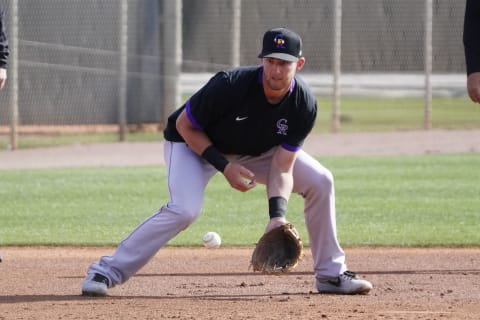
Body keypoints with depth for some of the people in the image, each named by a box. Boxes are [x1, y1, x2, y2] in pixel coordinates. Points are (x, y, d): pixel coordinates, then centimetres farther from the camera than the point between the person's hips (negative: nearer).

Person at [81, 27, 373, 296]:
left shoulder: (304, 105, -24)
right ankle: (108, 271, -23)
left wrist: (278, 214, -36)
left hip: (256, 150, 5)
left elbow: (282, 168, -21)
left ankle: (331, 274, 6)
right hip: (194, 143, -5)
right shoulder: (230, 86, -35)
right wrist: (224, 166, -28)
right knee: (184, 209, -31)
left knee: (320, 182, -7)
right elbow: (184, 125, -22)